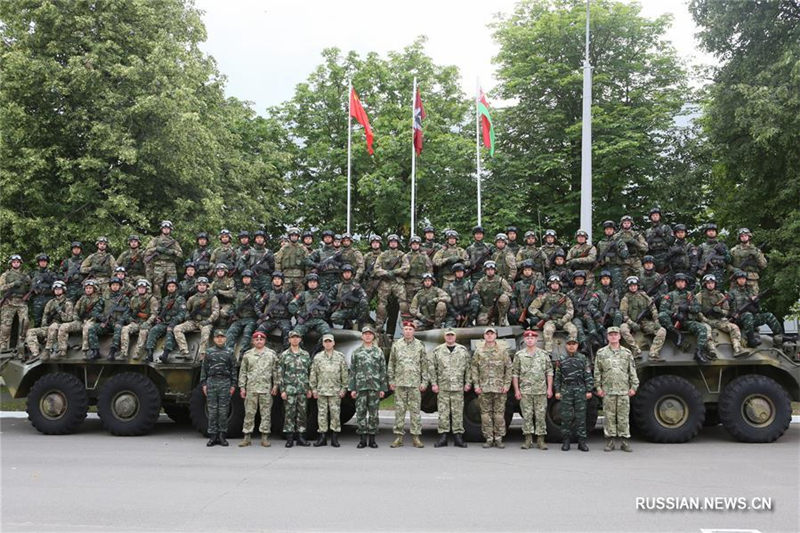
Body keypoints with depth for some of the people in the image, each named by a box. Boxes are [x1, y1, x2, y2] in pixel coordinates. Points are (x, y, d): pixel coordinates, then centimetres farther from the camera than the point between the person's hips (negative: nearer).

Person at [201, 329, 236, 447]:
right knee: (212, 410, 1)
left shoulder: (229, 353, 9)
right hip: (212, 382, 0)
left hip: (225, 383, 0)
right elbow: (204, 369, 9)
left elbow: (233, 370, 9)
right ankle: (212, 436, 6)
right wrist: (203, 384, 2)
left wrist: (233, 385, 3)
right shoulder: (209, 352, 9)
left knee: (224, 411, 1)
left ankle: (222, 436, 8)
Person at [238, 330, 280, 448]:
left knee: (266, 413, 2)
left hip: (266, 388, 0)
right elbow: (243, 372, 9)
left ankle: (265, 437, 8)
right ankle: (246, 437, 9)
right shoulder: (247, 354, 8)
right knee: (249, 413, 2)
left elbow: (276, 370, 8)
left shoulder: (271, 354, 7)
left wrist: (276, 385, 1)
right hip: (251, 388, 0)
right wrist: (242, 387, 3)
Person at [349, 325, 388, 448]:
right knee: (360, 412, -1)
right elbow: (352, 371, 7)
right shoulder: (356, 352, 8)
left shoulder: (379, 352, 8)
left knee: (373, 413, 2)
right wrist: (352, 388, 0)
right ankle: (362, 439, 6)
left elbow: (383, 371, 6)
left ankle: (372, 439, 9)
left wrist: (383, 388, 0)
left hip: (375, 387, 0)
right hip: (360, 386, 0)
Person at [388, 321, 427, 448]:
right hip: (399, 383, 1)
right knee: (399, 409, 3)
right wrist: (391, 380, 3)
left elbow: (424, 365, 5)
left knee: (415, 409, 1)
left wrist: (424, 381, 0)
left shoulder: (420, 346, 5)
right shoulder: (396, 345, 6)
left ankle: (416, 437, 7)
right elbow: (391, 364, 8)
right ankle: (398, 436, 9)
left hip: (415, 383, 0)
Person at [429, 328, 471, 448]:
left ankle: (458, 436, 9)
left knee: (458, 412, 2)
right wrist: (434, 383, 0)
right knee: (443, 412, 1)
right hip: (442, 387, 0)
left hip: (458, 387, 0)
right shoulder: (437, 351, 6)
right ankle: (443, 436, 7)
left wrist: (467, 383, 3)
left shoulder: (463, 350, 9)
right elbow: (432, 368, 6)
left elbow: (468, 368, 9)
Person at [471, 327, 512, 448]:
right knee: (485, 413, 2)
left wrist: (507, 384, -3)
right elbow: (473, 368, 7)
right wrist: (476, 385, 0)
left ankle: (499, 438, 10)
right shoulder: (479, 351, 7)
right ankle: (489, 439, 10)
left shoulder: (503, 350, 4)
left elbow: (508, 368, 4)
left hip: (499, 388, -1)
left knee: (499, 413, 0)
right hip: (484, 388, 1)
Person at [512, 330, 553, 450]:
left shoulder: (544, 354, 6)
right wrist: (516, 390, -1)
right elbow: (514, 374, 5)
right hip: (525, 391, 0)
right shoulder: (519, 355, 5)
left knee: (540, 416, 2)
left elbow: (549, 372, 7)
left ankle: (540, 440, 9)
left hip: (541, 391, 0)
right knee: (527, 416, 2)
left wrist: (549, 388, 0)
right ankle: (528, 440, 9)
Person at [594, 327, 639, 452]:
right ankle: (609, 441, 8)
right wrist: (598, 387, 0)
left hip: (624, 391, 1)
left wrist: (633, 386, 3)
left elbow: (632, 371, 10)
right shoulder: (601, 353, 6)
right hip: (607, 391, -1)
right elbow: (597, 372, 6)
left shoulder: (627, 352, 9)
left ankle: (625, 442, 8)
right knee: (609, 416, 2)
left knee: (624, 416, 2)